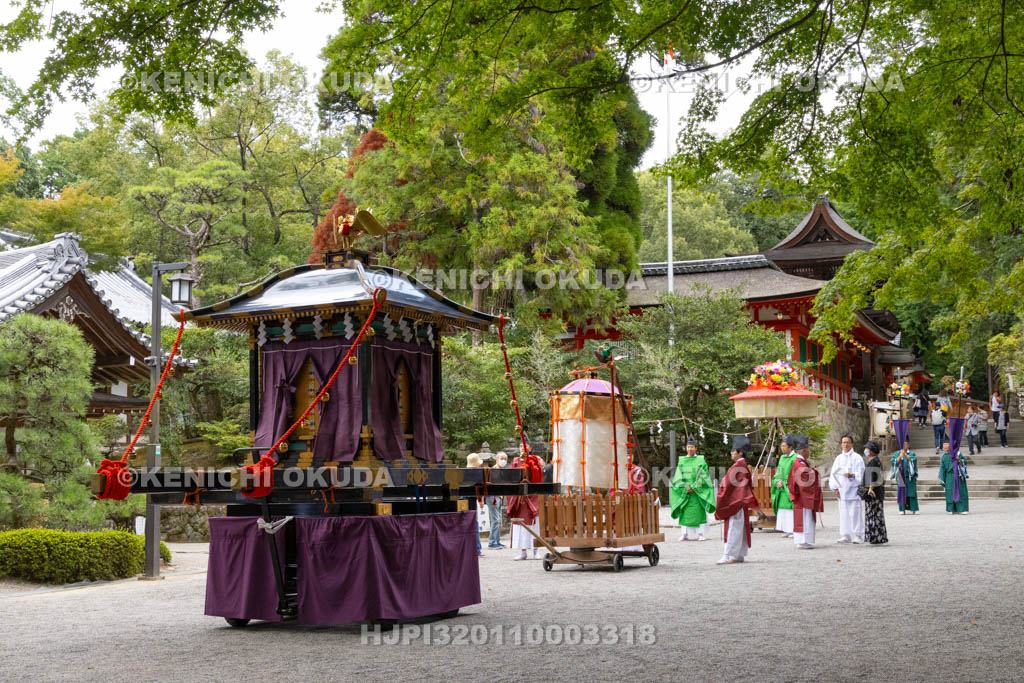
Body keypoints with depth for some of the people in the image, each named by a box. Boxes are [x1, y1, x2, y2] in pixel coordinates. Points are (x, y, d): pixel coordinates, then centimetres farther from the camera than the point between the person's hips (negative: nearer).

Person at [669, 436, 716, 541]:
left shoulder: (700, 460, 3)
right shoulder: (682, 461, 9)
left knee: (699, 512, -5)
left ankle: (700, 534, -3)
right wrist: (686, 488, -10)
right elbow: (679, 477, 4)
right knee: (685, 512, 0)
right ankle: (684, 534, 3)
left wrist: (693, 487, -14)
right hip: (685, 491, 2)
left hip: (698, 491, -2)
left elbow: (702, 476, -4)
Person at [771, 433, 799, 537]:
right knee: (783, 509, 5)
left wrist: (784, 482, -14)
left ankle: (794, 530, -4)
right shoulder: (782, 458, 14)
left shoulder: (795, 458, -9)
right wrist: (778, 481, -5)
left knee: (791, 509, -8)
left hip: (791, 488, -7)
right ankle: (786, 530, 9)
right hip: (782, 488, 7)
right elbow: (778, 472, 14)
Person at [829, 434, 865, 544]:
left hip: (853, 490, -4)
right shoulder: (838, 458, 14)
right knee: (843, 513, 4)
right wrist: (835, 488, 1)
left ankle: (857, 535, 1)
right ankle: (846, 535, 8)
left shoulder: (857, 457, 1)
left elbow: (860, 473, -6)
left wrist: (852, 476, -27)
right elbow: (833, 474, 12)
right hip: (841, 491, 4)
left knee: (855, 513, -5)